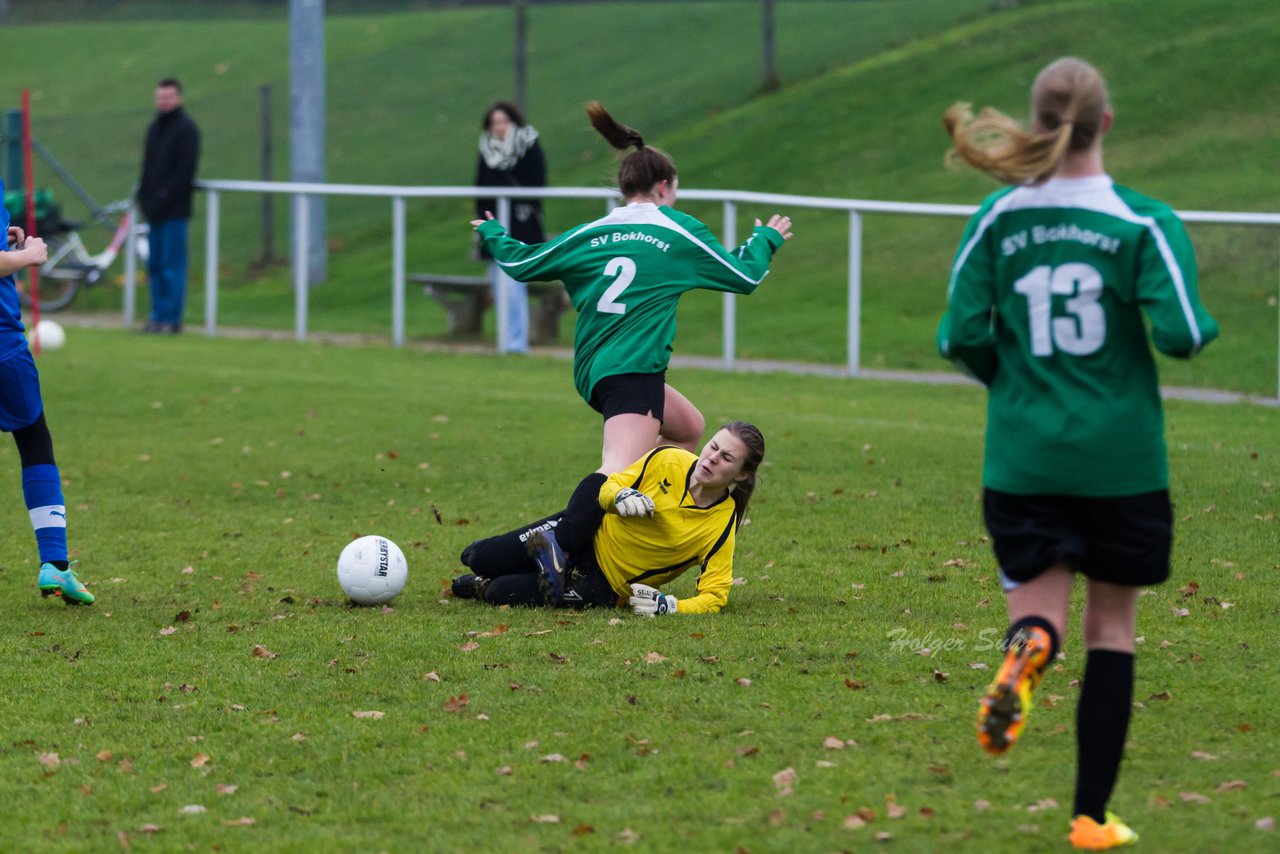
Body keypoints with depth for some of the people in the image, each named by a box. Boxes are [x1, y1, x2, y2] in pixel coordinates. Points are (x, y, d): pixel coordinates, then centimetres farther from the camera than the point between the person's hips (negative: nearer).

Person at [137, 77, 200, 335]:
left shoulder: (186, 129, -7)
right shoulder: (154, 128, 18)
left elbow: (186, 169, -14)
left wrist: (165, 198, -17)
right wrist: (145, 196, 9)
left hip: (175, 209, -8)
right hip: (155, 209, 8)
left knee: (172, 263, -6)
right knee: (155, 264, 8)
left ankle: (172, 318, -3)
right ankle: (158, 315, 13)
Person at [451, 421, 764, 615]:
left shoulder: (722, 526, -21)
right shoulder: (668, 461, -15)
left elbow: (714, 596, -21)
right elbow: (609, 486, -3)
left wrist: (668, 605, -38)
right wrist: (619, 496, -27)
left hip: (607, 585, -2)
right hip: (592, 534, 3)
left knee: (499, 594, -20)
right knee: (479, 560, 1)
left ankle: (479, 587, 15)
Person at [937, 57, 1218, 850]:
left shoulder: (998, 219, -1)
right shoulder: (1145, 221, -9)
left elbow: (962, 336, -2)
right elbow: (1182, 333, -16)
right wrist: (1204, 326, 8)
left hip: (1023, 456, 2)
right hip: (1121, 456, -1)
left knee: (1039, 604, 7)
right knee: (1112, 630, 11)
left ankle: (1027, 647, -32)